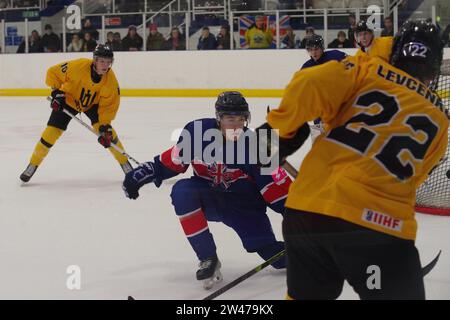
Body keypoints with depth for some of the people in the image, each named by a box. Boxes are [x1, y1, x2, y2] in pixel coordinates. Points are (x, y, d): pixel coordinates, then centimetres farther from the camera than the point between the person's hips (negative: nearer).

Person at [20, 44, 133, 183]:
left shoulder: (111, 80, -28)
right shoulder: (79, 66, -35)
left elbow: (109, 106, -20)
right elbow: (53, 72, -20)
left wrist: (105, 127, -28)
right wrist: (56, 92, -24)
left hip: (93, 103, 1)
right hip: (69, 99, -1)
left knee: (107, 131, -17)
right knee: (52, 132, -9)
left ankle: (125, 163, 1)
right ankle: (33, 164, 8)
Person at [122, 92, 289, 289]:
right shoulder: (197, 131, -16)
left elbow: (275, 183, -15)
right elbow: (173, 160, 0)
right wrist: (143, 173, -6)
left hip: (244, 204, -1)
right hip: (208, 197, 2)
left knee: (279, 257, -13)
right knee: (182, 192, -33)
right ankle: (208, 259, -19)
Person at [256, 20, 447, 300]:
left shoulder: (367, 70, 10)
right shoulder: (438, 121, 15)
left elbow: (309, 86, -6)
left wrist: (280, 128, 9)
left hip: (307, 208, 3)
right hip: (377, 224, -2)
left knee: (304, 294, 25)